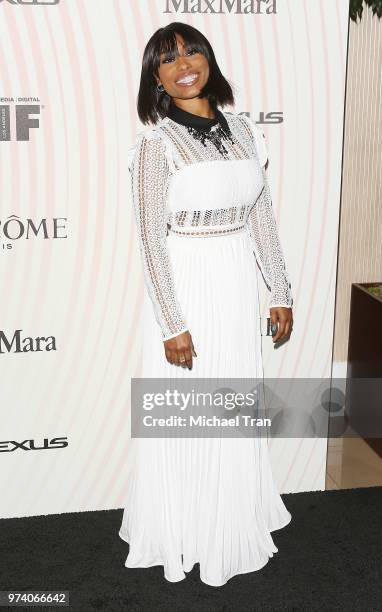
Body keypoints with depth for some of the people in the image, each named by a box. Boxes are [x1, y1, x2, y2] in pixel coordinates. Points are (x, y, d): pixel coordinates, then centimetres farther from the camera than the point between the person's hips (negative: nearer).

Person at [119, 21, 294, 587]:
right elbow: (151, 239, -12)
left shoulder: (244, 130, 6)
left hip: (238, 286, 5)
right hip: (183, 287, -4)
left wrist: (281, 293, 10)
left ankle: (232, 523, 38)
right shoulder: (156, 142, -9)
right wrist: (171, 324, -16)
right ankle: (181, 534, 29)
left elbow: (262, 217, 9)